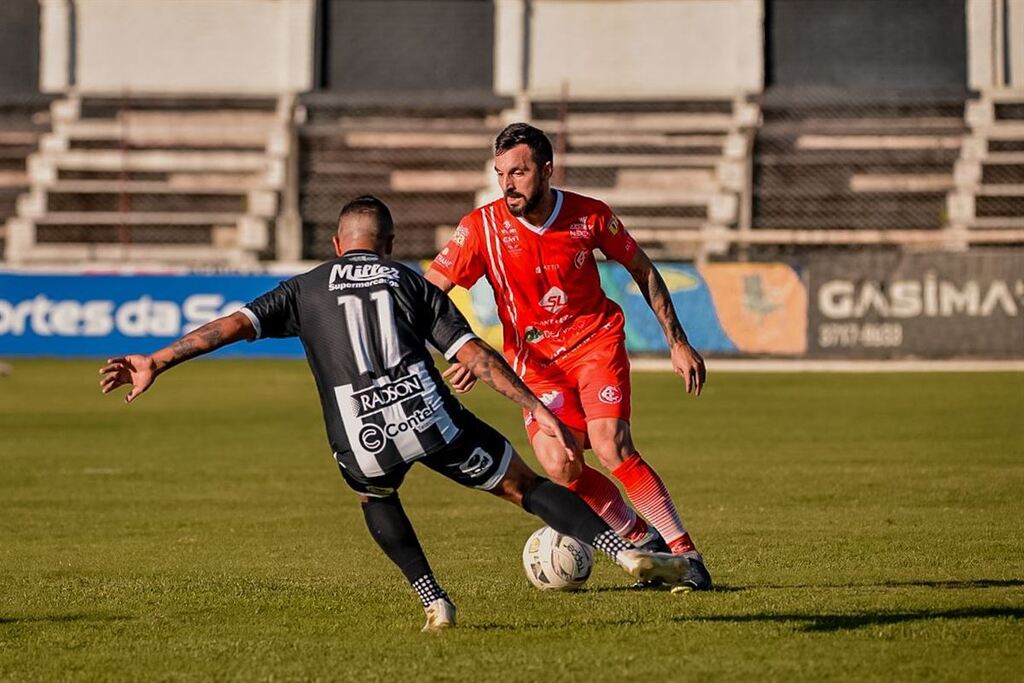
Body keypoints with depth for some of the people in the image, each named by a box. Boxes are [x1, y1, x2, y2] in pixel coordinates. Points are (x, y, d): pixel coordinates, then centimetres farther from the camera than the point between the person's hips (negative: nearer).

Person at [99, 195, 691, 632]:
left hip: (363, 438, 1)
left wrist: (156, 363, 6)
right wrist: (539, 410, 7)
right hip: (429, 415, 0)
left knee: (376, 498, 35)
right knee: (525, 485, 13)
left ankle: (434, 600, 20)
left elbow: (234, 325, 8)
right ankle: (630, 552, -2)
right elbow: (474, 354, 9)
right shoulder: (411, 283, 19)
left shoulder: (307, 290, 19)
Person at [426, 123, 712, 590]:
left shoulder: (590, 217, -12)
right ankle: (642, 540, 6)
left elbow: (642, 270, 4)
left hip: (595, 341, -1)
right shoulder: (483, 227, -15)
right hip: (534, 360, 1)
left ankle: (685, 554, -11)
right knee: (560, 468, -17)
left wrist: (677, 342, 5)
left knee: (612, 449, -22)